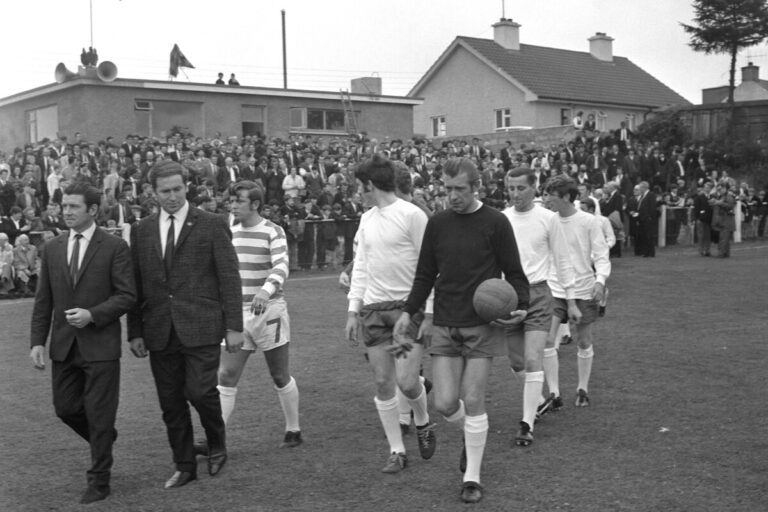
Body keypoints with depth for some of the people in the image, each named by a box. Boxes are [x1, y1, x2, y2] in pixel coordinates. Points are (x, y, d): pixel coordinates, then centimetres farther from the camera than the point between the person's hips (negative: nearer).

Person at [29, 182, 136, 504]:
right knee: (65, 408, 11)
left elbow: (127, 296, -8)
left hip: (100, 344, -5)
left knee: (99, 414, 2)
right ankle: (104, 439, 41)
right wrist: (37, 341, 0)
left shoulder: (114, 247, -6)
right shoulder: (52, 249, 8)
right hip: (63, 345, 5)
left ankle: (99, 481, 16)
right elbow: (43, 300, 8)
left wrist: (92, 314, -20)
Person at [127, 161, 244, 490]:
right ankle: (184, 466, 23)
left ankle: (217, 444, 17)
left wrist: (234, 326, -6)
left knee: (200, 391, -12)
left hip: (201, 327, -4)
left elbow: (229, 278, -2)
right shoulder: (141, 230, 10)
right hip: (159, 332, 4)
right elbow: (135, 285, 11)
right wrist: (135, 332, 7)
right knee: (171, 403, 8)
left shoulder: (212, 225, 0)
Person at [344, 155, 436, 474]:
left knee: (406, 380, -11)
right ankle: (397, 451, 16)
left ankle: (423, 424, 21)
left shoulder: (411, 215, -9)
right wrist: (353, 310, 10)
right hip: (373, 309, 6)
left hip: (409, 305, -6)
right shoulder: (367, 219, 12)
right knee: (383, 383, 4)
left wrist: (429, 312, -12)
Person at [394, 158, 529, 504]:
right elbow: (425, 275, 14)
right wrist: (408, 312, 6)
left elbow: (513, 271, 1)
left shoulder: (495, 223, -4)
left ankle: (472, 477, 13)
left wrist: (520, 306, -15)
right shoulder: (437, 224, 7)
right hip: (444, 327, 3)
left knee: (473, 401, -3)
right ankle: (472, 436, 33)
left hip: (483, 326, -3)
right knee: (445, 403, -1)